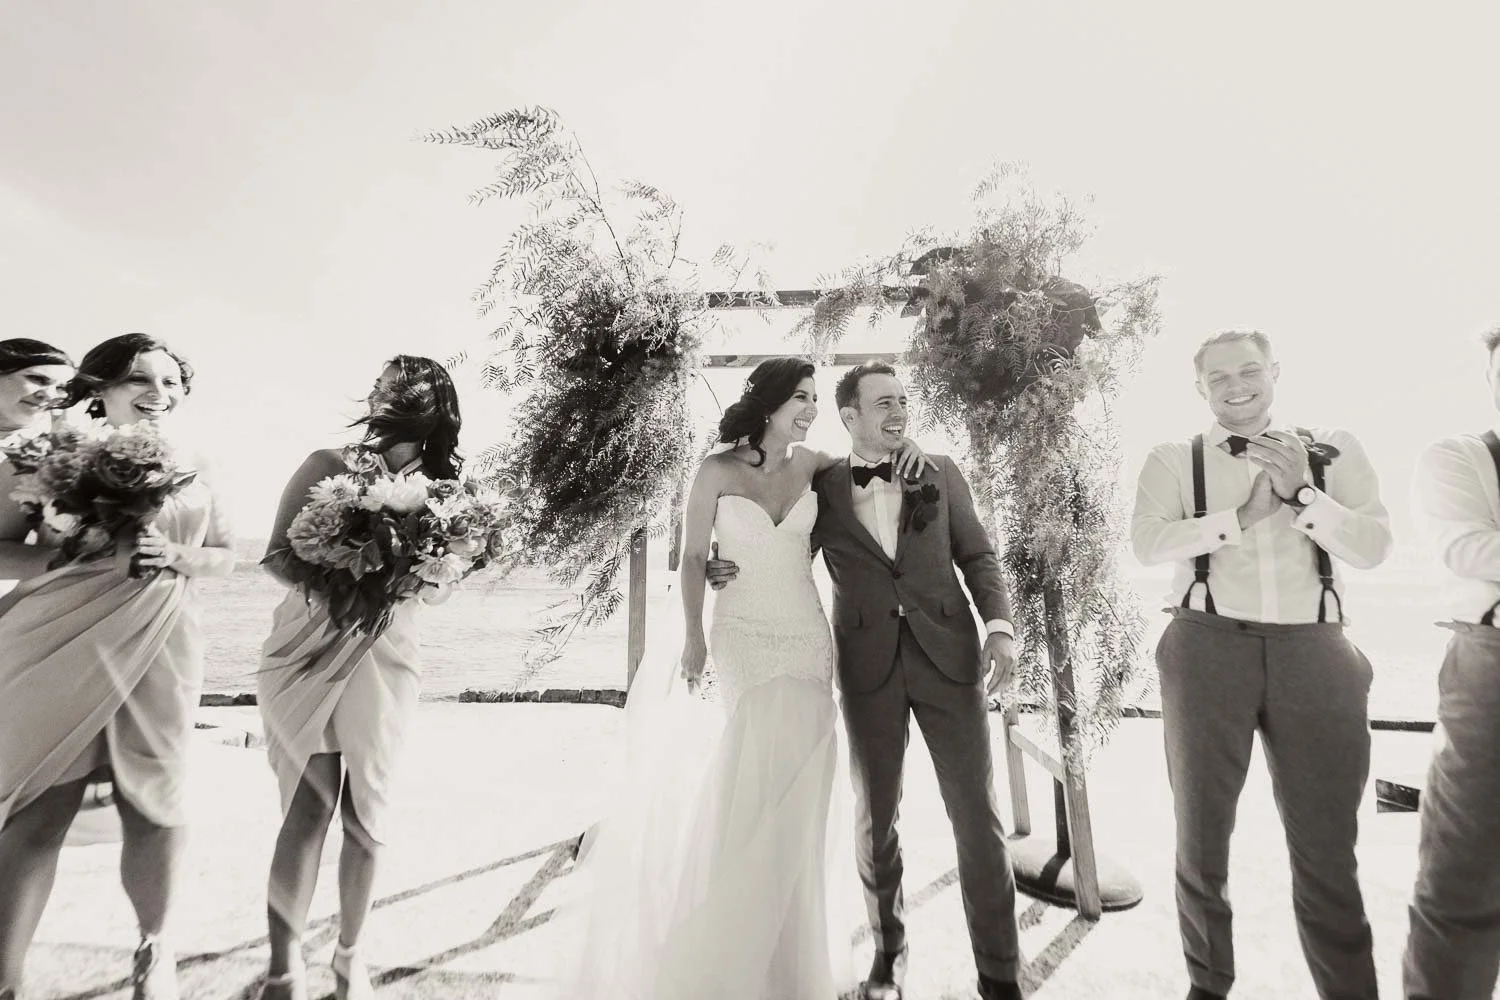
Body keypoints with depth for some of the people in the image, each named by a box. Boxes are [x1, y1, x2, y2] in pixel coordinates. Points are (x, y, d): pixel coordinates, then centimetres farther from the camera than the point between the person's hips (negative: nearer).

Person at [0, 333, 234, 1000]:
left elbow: (226, 555, 13)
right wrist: (85, 557, -16)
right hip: (56, 651, -2)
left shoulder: (193, 469, 9)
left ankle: (153, 946, 28)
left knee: (155, 806, 6)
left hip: (158, 652, 2)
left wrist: (177, 558, -7)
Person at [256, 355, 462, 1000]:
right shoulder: (328, 464, 1)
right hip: (308, 654, -1)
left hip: (386, 662, 1)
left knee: (367, 812, 9)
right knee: (307, 808, 1)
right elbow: (274, 554, 2)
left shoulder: (440, 491, 2)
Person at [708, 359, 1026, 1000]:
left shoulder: (941, 473, 6)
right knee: (875, 817, 12)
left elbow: (978, 556, 7)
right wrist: (737, 577, -11)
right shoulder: (820, 487, 2)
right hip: (868, 666, 0)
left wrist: (999, 626, -8)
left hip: (947, 655, 1)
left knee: (978, 816, 5)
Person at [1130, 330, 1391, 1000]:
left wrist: (1301, 492, -10)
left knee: (1327, 842, 9)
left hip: (1314, 649, 1)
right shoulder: (1174, 459, 4)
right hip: (1208, 647, -1)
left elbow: (1373, 547, 1)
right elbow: (1146, 543, -9)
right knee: (1202, 831, 12)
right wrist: (1241, 516, -12)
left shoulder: (1332, 450, 10)